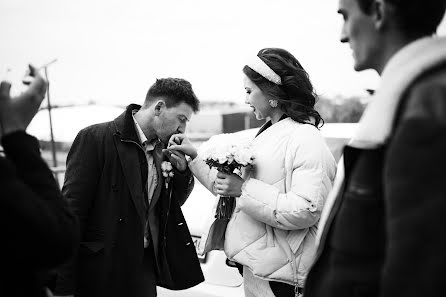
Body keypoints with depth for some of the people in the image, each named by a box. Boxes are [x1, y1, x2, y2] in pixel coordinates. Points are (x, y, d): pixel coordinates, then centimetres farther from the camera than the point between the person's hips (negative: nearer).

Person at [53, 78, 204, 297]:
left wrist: (182, 169, -6)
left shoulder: (162, 149, 4)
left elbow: (174, 204, 14)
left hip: (146, 267, 6)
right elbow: (71, 213, -16)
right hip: (101, 272, -6)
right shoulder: (95, 138, -14)